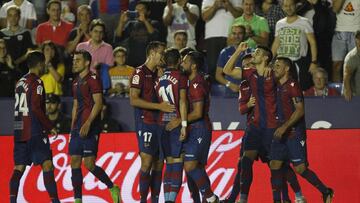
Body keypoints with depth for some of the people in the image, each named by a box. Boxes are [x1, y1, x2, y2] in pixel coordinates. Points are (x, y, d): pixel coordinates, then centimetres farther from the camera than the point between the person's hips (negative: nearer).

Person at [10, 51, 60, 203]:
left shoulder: (20, 82, 15)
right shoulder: (36, 82, -9)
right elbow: (36, 108, -18)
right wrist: (50, 127, -11)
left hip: (19, 131, 8)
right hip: (34, 132, -8)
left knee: (19, 167, 6)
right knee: (47, 164, -7)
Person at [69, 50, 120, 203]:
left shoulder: (93, 79, -7)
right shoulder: (76, 83, 18)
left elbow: (98, 103, -15)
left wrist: (88, 123, -23)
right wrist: (73, 127, 18)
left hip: (90, 128, -8)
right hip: (78, 128, 8)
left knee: (89, 164, -12)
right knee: (75, 163, 3)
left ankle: (112, 187, 6)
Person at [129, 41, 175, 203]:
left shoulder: (158, 73, 17)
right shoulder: (140, 72, -8)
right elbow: (134, 100, -16)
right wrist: (159, 106, -20)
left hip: (159, 122, 8)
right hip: (145, 122, -8)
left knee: (158, 163, 6)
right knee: (147, 162, -12)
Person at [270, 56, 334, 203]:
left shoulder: (292, 85, -11)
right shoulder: (278, 86, 15)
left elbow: (300, 110, -18)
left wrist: (285, 127, -23)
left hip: (295, 133, -8)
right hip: (281, 133, 8)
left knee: (300, 168, -8)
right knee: (274, 165, 0)